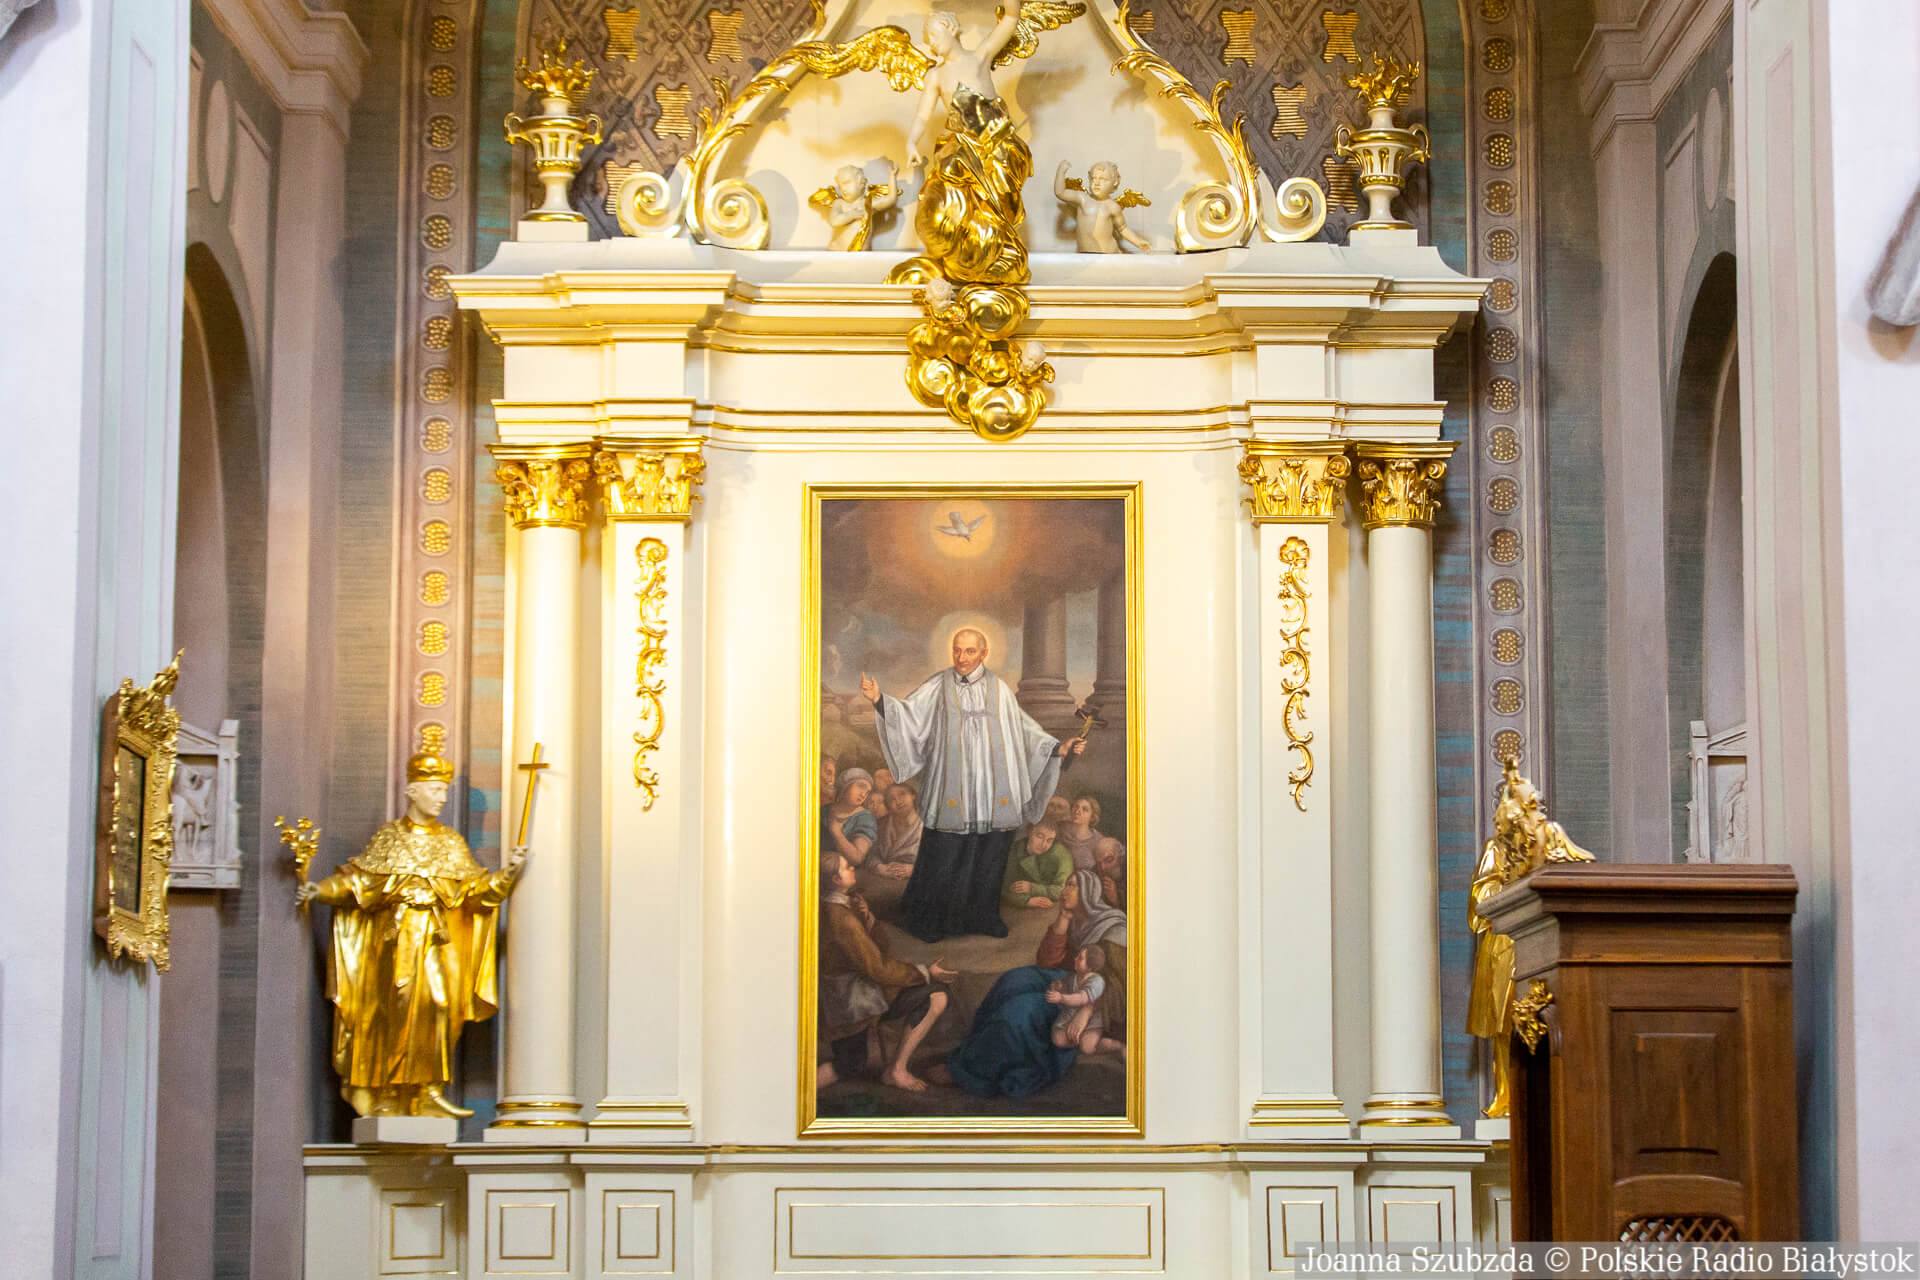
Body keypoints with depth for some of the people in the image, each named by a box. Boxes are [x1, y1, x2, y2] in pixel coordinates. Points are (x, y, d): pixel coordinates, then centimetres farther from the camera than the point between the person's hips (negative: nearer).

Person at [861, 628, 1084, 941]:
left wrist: (1059, 748, 5)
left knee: (989, 857, 7)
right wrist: (879, 700, -23)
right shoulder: (937, 687, 1)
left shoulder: (998, 689, 7)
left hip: (992, 793, 2)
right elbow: (909, 714, -6)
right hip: (951, 793, -2)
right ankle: (929, 919, 15)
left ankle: (984, 916, 23)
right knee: (943, 858, -1)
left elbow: (1025, 728, 13)